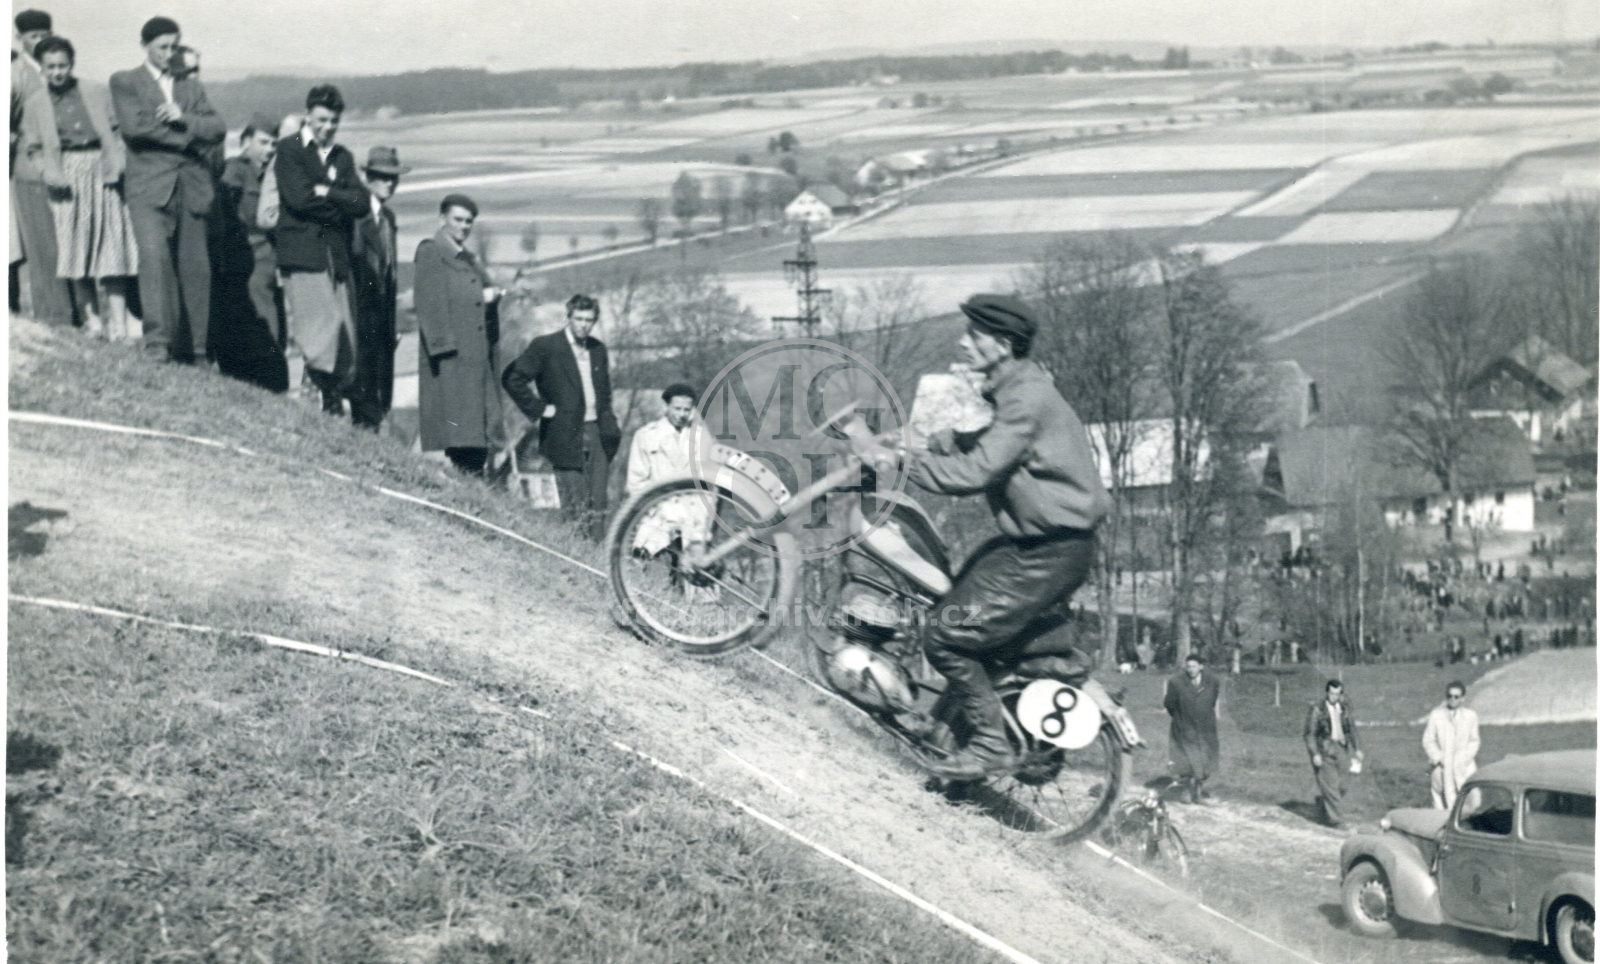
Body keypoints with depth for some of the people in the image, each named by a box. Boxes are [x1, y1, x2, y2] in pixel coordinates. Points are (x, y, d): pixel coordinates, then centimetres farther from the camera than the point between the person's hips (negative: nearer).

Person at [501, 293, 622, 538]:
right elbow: (512, 379, -9)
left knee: (597, 502, 4)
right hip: (566, 435, -5)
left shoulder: (598, 349, 14)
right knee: (574, 504, -5)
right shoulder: (545, 347, -5)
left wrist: (610, 430, 12)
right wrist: (539, 409, -10)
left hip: (596, 433, 5)